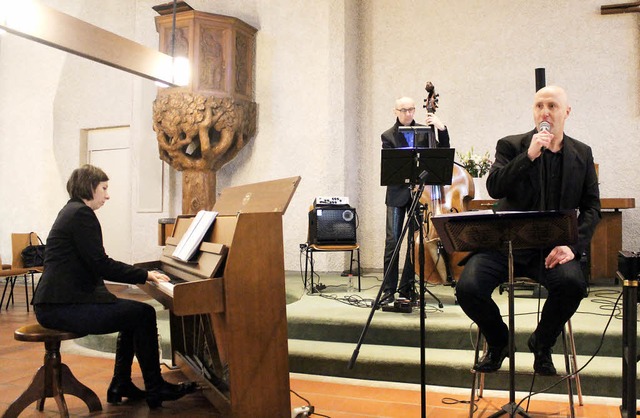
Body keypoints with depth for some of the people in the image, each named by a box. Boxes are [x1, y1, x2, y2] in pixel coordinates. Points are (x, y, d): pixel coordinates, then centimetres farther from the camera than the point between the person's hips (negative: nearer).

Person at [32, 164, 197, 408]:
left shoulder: (72, 211, 18)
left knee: (133, 314, 16)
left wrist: (141, 274, 14)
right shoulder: (82, 213, -13)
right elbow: (100, 264, -19)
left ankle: (121, 385, 20)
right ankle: (155, 389, 3)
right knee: (144, 314, -8)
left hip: (61, 301, 10)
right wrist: (145, 275, -10)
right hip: (62, 307, -10)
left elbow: (94, 265, 19)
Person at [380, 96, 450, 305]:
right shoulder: (388, 136, 4)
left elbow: (443, 151, 11)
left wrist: (441, 128, -3)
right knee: (392, 240, -6)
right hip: (397, 193, -2)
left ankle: (407, 288, 14)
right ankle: (388, 290, 0)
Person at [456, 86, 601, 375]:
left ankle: (541, 343, 3)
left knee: (573, 283, -31)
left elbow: (592, 207, 9)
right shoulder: (511, 146, 4)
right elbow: (494, 188, -12)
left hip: (552, 248, 1)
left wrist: (573, 245, -7)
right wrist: (529, 155, -20)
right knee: (467, 287, -25)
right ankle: (498, 342, 10)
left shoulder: (582, 154, 12)